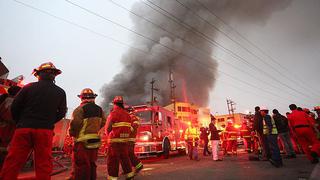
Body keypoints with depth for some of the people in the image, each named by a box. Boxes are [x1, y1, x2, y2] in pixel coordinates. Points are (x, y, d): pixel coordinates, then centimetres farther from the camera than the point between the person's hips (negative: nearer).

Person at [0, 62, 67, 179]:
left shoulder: (29, 87, 1)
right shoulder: (60, 92, 3)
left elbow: (14, 107, 3)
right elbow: (61, 113, 6)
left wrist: (20, 123, 17)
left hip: (24, 129, 0)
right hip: (45, 131, 0)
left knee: (13, 162, 6)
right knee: (43, 165, 4)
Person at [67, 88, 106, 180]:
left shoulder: (80, 109, -14)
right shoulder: (99, 109, 6)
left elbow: (74, 123, -21)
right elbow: (103, 123, 8)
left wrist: (71, 133, -2)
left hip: (83, 142, -6)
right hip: (95, 141, 6)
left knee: (81, 165, 4)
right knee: (92, 164, 18)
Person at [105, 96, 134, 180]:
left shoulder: (114, 113, -11)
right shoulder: (127, 114, 7)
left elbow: (108, 128, -10)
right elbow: (129, 127, 8)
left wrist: (109, 135, 10)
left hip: (115, 140, -6)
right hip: (125, 140, 6)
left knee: (113, 160, 4)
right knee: (124, 158, 17)